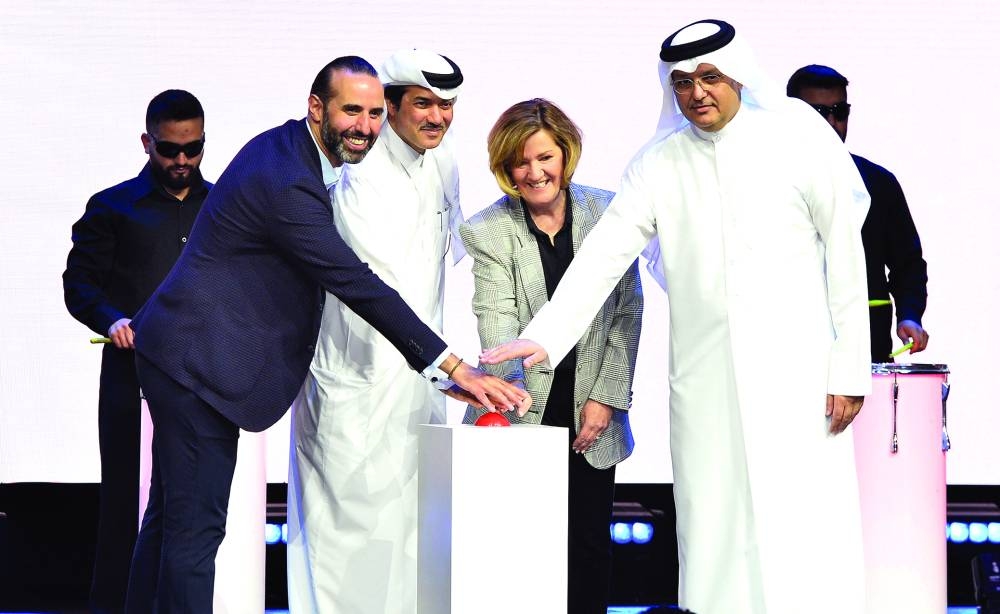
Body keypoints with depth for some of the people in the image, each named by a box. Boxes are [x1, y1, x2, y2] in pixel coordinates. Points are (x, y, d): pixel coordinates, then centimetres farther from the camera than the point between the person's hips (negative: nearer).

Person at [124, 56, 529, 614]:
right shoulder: (287, 183, -23)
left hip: (181, 353, 11)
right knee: (197, 524, -9)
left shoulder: (286, 147, 10)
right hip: (201, 362, -11)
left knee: (172, 517, 15)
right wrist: (455, 368, -25)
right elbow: (358, 286, -25)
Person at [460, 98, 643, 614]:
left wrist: (606, 397, -3)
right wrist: (510, 378, -35)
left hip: (592, 417, 2)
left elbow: (627, 312, 3)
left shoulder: (607, 212, 2)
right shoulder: (487, 232, -4)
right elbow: (496, 319, -16)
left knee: (589, 548, 4)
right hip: (520, 416, -2)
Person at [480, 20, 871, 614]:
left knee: (805, 527, -7)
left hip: (798, 368, -3)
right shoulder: (660, 163, 6)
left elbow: (846, 258, 1)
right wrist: (544, 337, -9)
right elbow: (604, 255, 3)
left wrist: (850, 370, -2)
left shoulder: (801, 138, -1)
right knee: (713, 531, 1)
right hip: (705, 380, 3)